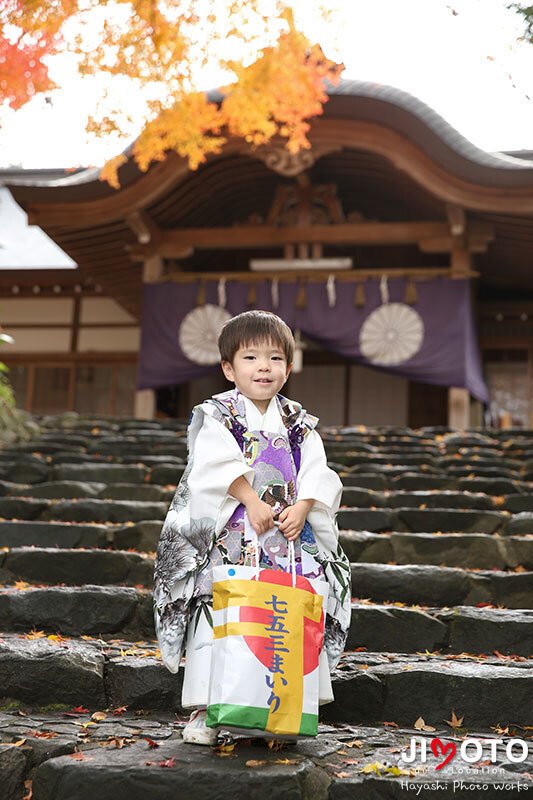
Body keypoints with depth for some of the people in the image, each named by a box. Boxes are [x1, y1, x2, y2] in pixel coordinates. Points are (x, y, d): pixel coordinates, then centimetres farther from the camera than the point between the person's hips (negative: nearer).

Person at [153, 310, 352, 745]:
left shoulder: (299, 423, 11)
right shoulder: (217, 416, 0)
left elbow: (316, 473, 3)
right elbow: (218, 465, -13)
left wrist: (302, 508, -14)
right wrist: (253, 502, -21)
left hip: (289, 538, 4)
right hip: (227, 537, -3)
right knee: (218, 615, -4)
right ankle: (205, 709, 5)